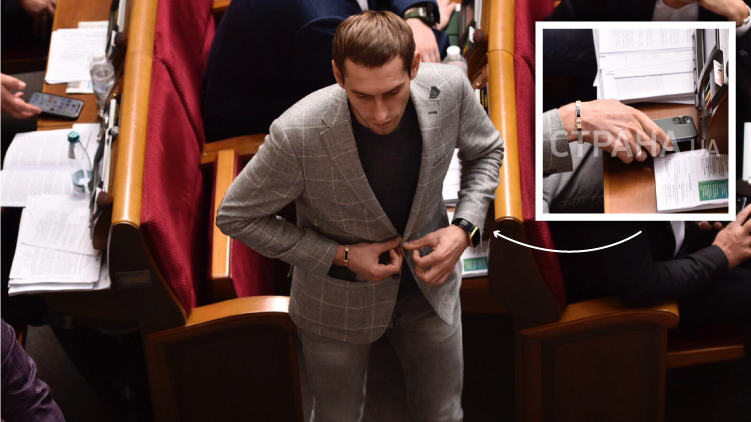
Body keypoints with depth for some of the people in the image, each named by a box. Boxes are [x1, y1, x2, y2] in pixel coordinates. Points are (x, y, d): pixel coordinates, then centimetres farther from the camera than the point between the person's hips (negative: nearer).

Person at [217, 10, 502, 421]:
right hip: (338, 301, -2)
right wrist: (340, 256, -23)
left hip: (428, 283, 3)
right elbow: (235, 217, -18)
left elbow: (486, 150, 0)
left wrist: (464, 227, -16)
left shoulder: (449, 88, -24)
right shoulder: (298, 134, -34)